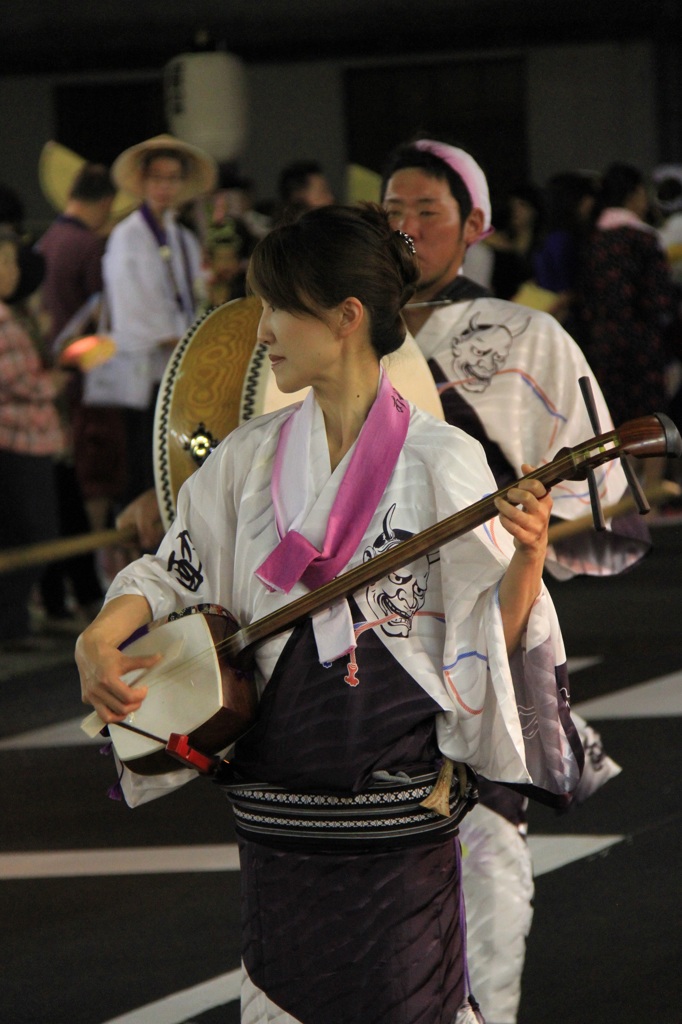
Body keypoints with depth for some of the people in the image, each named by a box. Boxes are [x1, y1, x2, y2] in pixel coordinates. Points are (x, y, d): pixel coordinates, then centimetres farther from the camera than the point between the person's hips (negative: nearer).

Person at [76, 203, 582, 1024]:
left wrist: (527, 560, -26)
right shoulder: (252, 456, 7)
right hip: (272, 796, 4)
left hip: (397, 800, -4)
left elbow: (495, 632, -6)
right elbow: (172, 570, 13)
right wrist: (99, 641, -5)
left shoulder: (440, 459, -6)